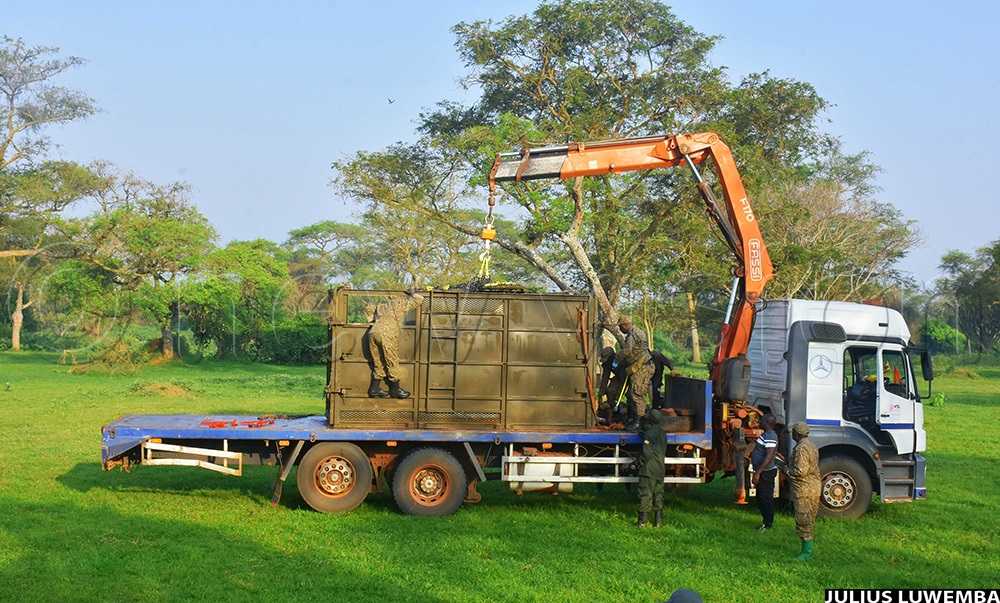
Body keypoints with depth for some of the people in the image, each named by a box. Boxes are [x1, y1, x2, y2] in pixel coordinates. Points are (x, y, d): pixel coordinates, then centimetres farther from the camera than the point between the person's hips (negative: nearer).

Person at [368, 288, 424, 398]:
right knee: (392, 363, 3)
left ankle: (374, 388, 16)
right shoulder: (401, 303, 14)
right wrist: (412, 293, 36)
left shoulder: (381, 306, 32)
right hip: (386, 335, -6)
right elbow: (419, 298, 16)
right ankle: (395, 389, 9)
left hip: (373, 333, 6)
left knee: (378, 363, 14)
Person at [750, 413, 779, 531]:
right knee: (761, 498, 18)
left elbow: (769, 457, -28)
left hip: (766, 473, -11)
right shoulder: (766, 435, 12)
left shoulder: (770, 437, -21)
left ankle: (768, 525, 7)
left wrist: (758, 473, -29)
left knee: (766, 498, -1)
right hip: (762, 472, 11)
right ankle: (766, 521, 28)